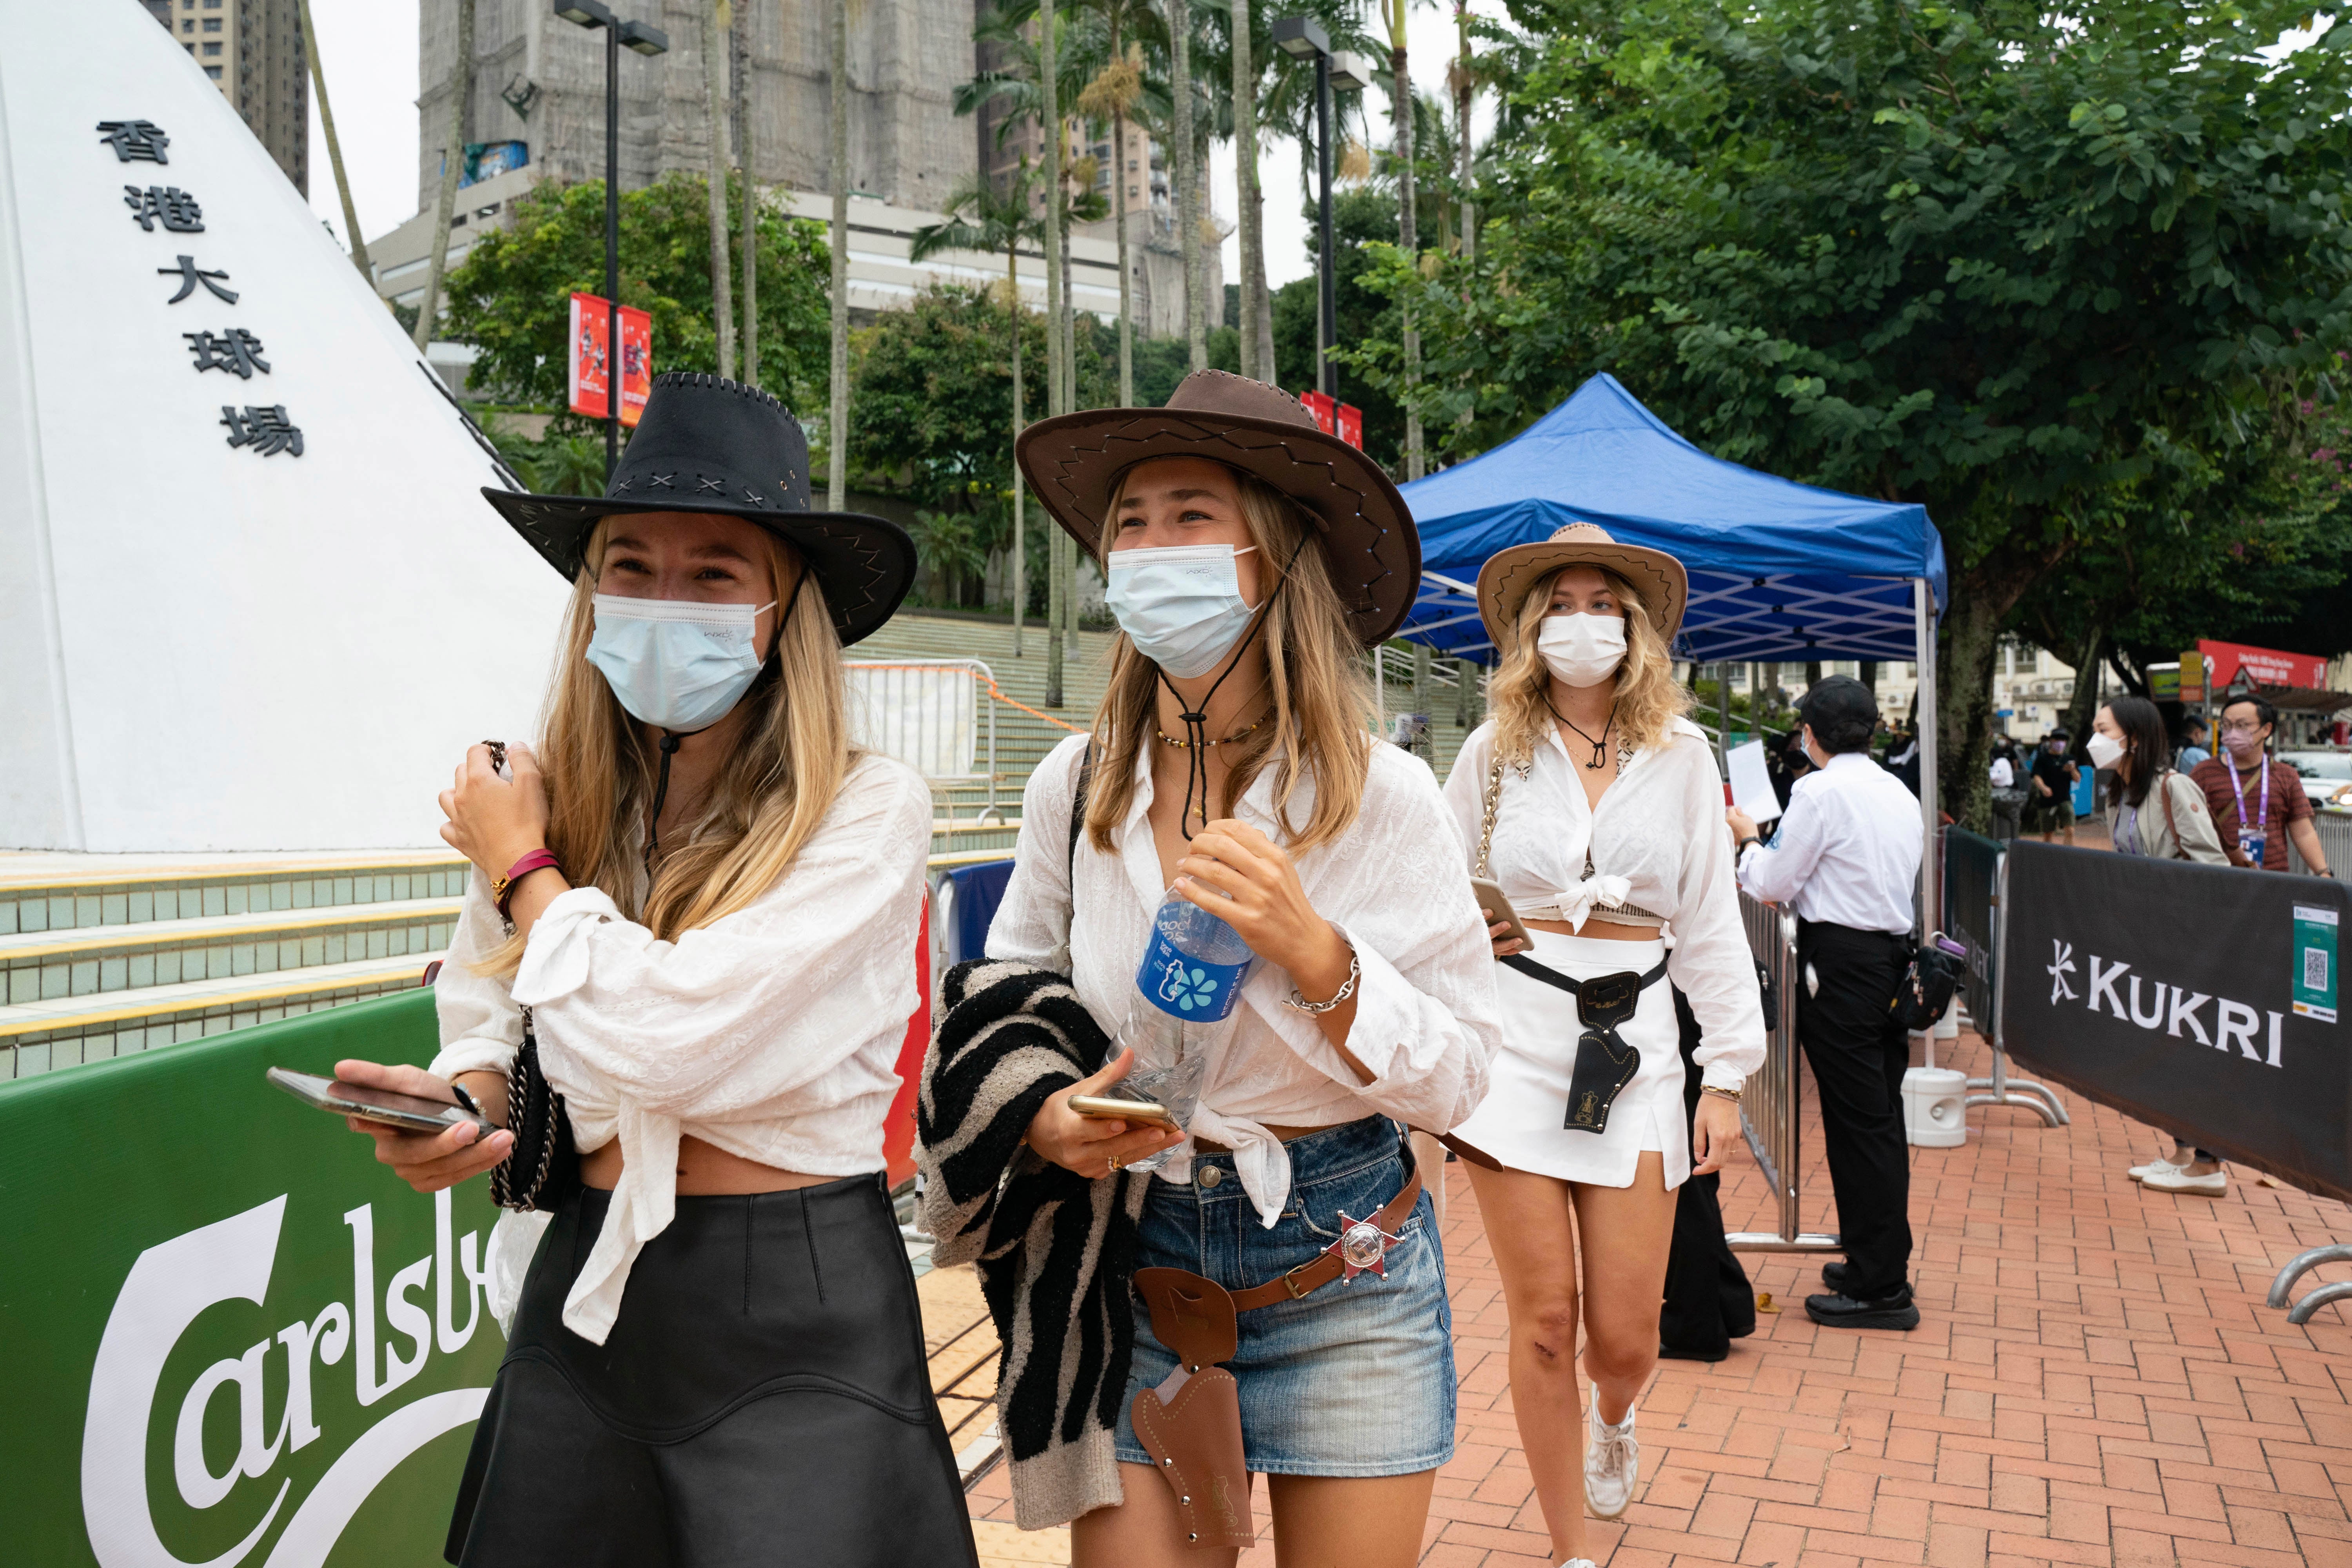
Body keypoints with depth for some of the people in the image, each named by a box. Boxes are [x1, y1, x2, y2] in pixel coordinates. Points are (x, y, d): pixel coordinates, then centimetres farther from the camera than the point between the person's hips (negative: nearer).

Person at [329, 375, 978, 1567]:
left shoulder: (869, 813, -15)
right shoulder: (549, 798, 1)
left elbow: (671, 1036, -24)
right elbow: (489, 1026, 12)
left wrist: (523, 869, -9)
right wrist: (455, 1103, -12)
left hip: (795, 1323, -4)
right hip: (581, 1289, 5)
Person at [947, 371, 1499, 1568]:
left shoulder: (1381, 795, -12)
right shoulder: (1074, 788, -4)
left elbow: (1457, 1078, -11)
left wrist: (1312, 950, -25)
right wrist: (1045, 1121, -11)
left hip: (1343, 1270, -1)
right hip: (1137, 1257, 2)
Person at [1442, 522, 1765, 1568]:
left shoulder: (1680, 756, 6)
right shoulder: (1493, 753, 4)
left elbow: (1711, 924, 7)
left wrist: (1728, 1077, 4)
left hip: (1635, 1051, 1)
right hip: (1511, 1048, 0)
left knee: (1625, 1335, 2)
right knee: (1543, 1325, 3)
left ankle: (1613, 1420, 41)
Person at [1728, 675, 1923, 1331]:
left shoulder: (1821, 791, -11)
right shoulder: (1901, 794, 13)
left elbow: (1774, 883, -7)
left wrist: (1749, 840, 13)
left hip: (1841, 962, -8)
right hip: (1892, 956, 8)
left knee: (1858, 1123, -3)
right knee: (1883, 1118, 14)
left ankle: (1879, 1289, 2)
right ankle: (1885, 1263, 24)